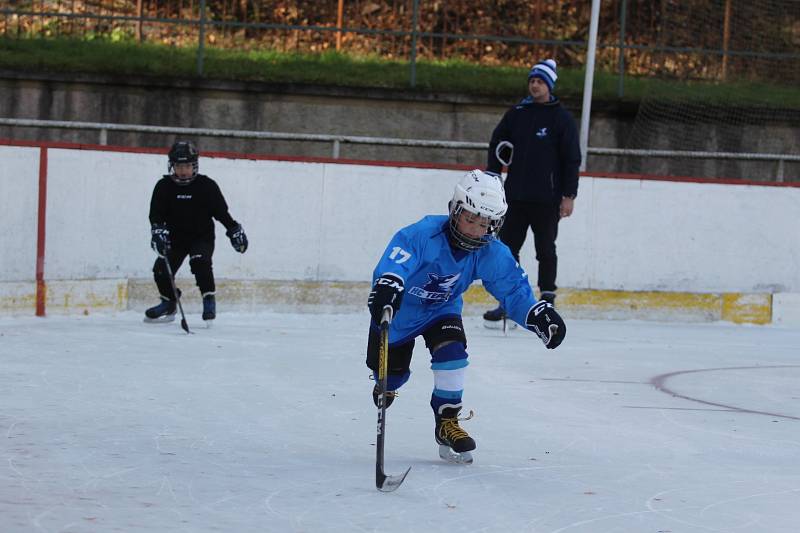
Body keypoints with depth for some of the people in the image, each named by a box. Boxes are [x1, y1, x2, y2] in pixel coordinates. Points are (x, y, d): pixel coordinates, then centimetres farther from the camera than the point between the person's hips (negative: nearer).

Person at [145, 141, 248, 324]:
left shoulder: (207, 186, -8)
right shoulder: (164, 187, -5)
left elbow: (221, 211, 0)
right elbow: (156, 214, -10)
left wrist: (234, 230, -3)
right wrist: (158, 230, -27)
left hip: (202, 237, -3)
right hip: (175, 238, 3)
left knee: (200, 262, -30)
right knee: (161, 269, -8)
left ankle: (209, 299, -16)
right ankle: (168, 304, 18)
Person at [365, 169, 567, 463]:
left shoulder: (492, 254, -20)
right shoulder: (424, 234, -37)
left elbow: (513, 288, -11)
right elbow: (395, 261, -52)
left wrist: (539, 314, -27)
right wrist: (387, 285, -74)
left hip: (442, 310, 3)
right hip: (400, 307, -2)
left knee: (451, 351, -24)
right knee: (391, 369, 7)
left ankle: (447, 422, -8)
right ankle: (386, 385, 49)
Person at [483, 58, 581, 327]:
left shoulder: (561, 118, -3)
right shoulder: (516, 114, 9)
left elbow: (572, 158, -5)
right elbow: (497, 147, 16)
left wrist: (569, 196, -9)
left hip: (547, 198, -4)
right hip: (515, 194, 4)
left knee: (546, 251, 2)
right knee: (508, 247, 3)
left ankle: (547, 301, 10)